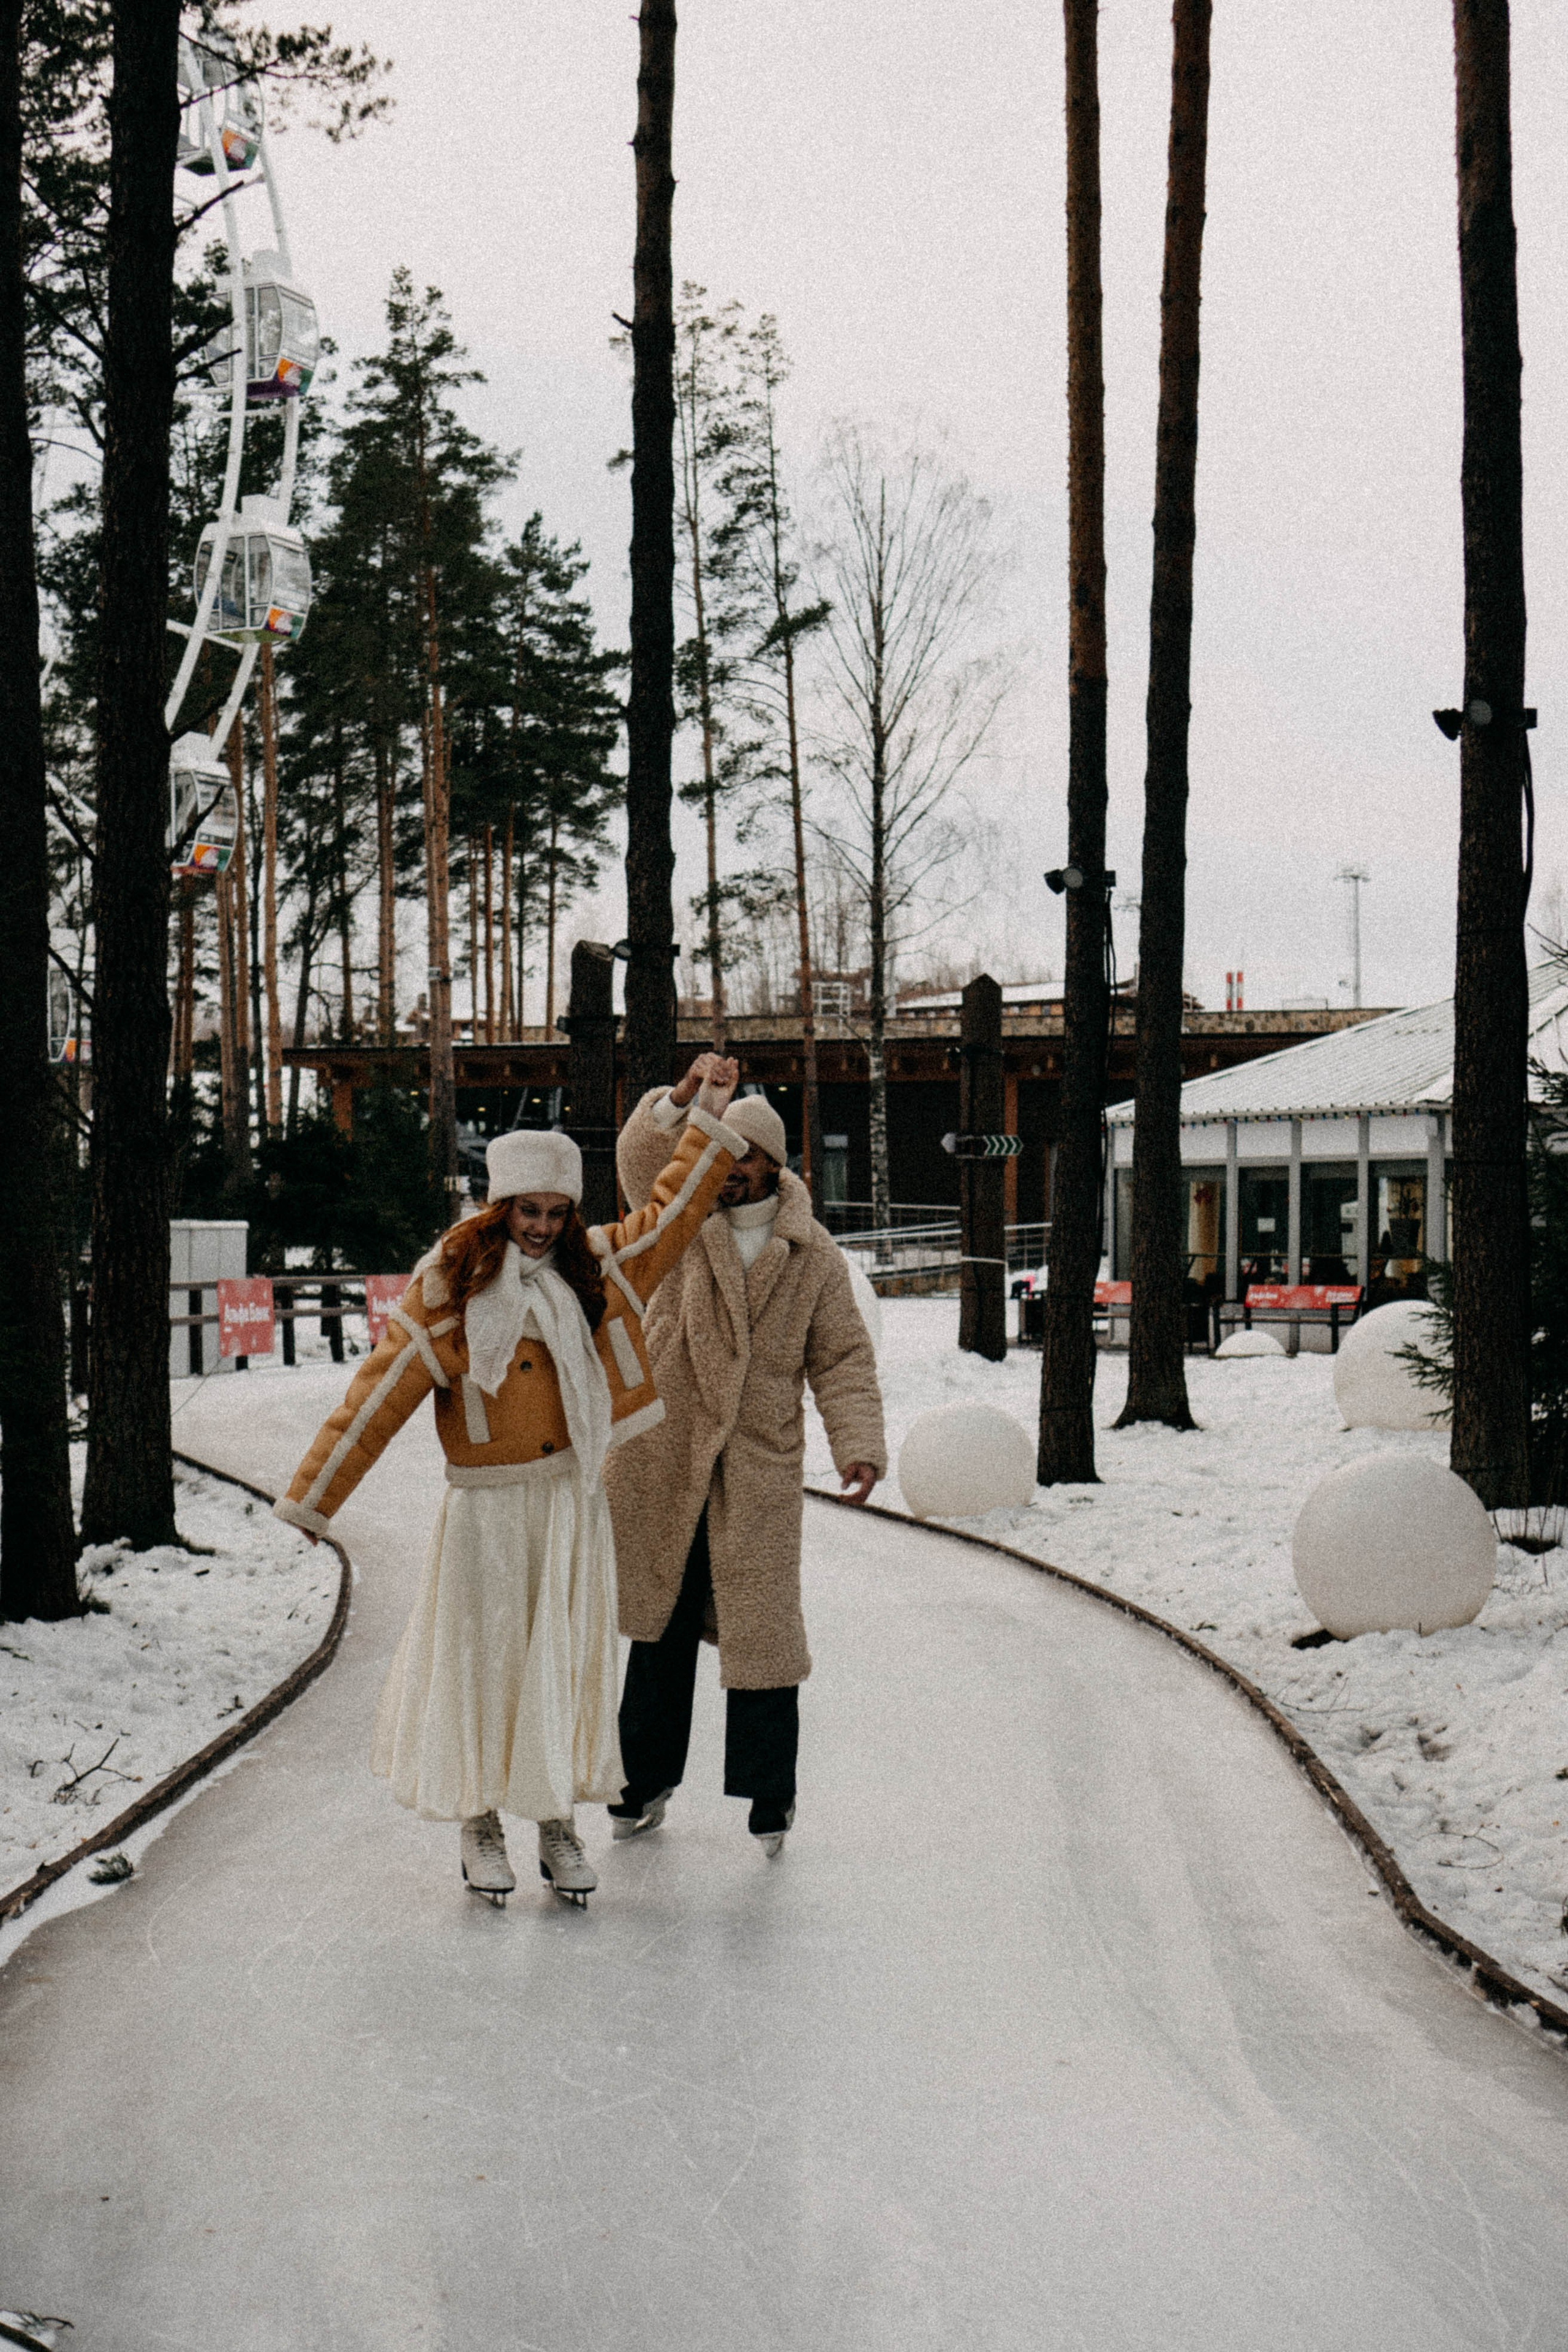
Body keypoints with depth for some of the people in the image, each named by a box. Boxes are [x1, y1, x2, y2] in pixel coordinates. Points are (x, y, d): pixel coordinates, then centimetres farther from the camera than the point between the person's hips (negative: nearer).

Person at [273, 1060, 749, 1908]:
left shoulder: (598, 1267, 5)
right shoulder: (450, 1284, -6)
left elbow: (671, 1211, 14)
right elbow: (384, 1387, -6)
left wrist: (709, 1113, 7)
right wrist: (314, 1492, -6)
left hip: (573, 1501, 3)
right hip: (486, 1507, -3)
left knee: (570, 1661, 5)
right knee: (484, 1657, 4)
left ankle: (559, 1824, 16)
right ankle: (481, 1825, 18)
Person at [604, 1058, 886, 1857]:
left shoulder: (814, 1256, 3)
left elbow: (842, 1359, 3)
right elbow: (641, 1157, -13)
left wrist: (859, 1445, -10)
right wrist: (681, 1102, -31)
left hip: (759, 1471, -1)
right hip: (662, 1461, 1)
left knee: (759, 1626, 0)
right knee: (660, 1620, 10)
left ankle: (768, 1793, 13)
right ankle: (646, 1778, 23)